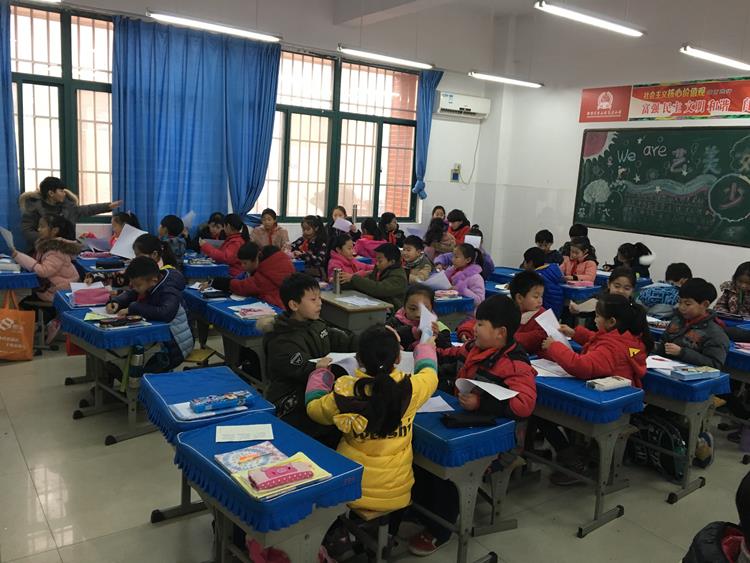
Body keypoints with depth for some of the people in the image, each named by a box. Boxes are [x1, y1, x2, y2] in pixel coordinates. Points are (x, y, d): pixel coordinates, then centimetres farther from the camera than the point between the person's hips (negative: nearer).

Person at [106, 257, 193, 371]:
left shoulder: (169, 292, -25)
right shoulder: (147, 284, 0)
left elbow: (165, 313, -44)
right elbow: (129, 294, 17)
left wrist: (133, 308, -34)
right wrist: (115, 302, -6)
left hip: (175, 346, -8)